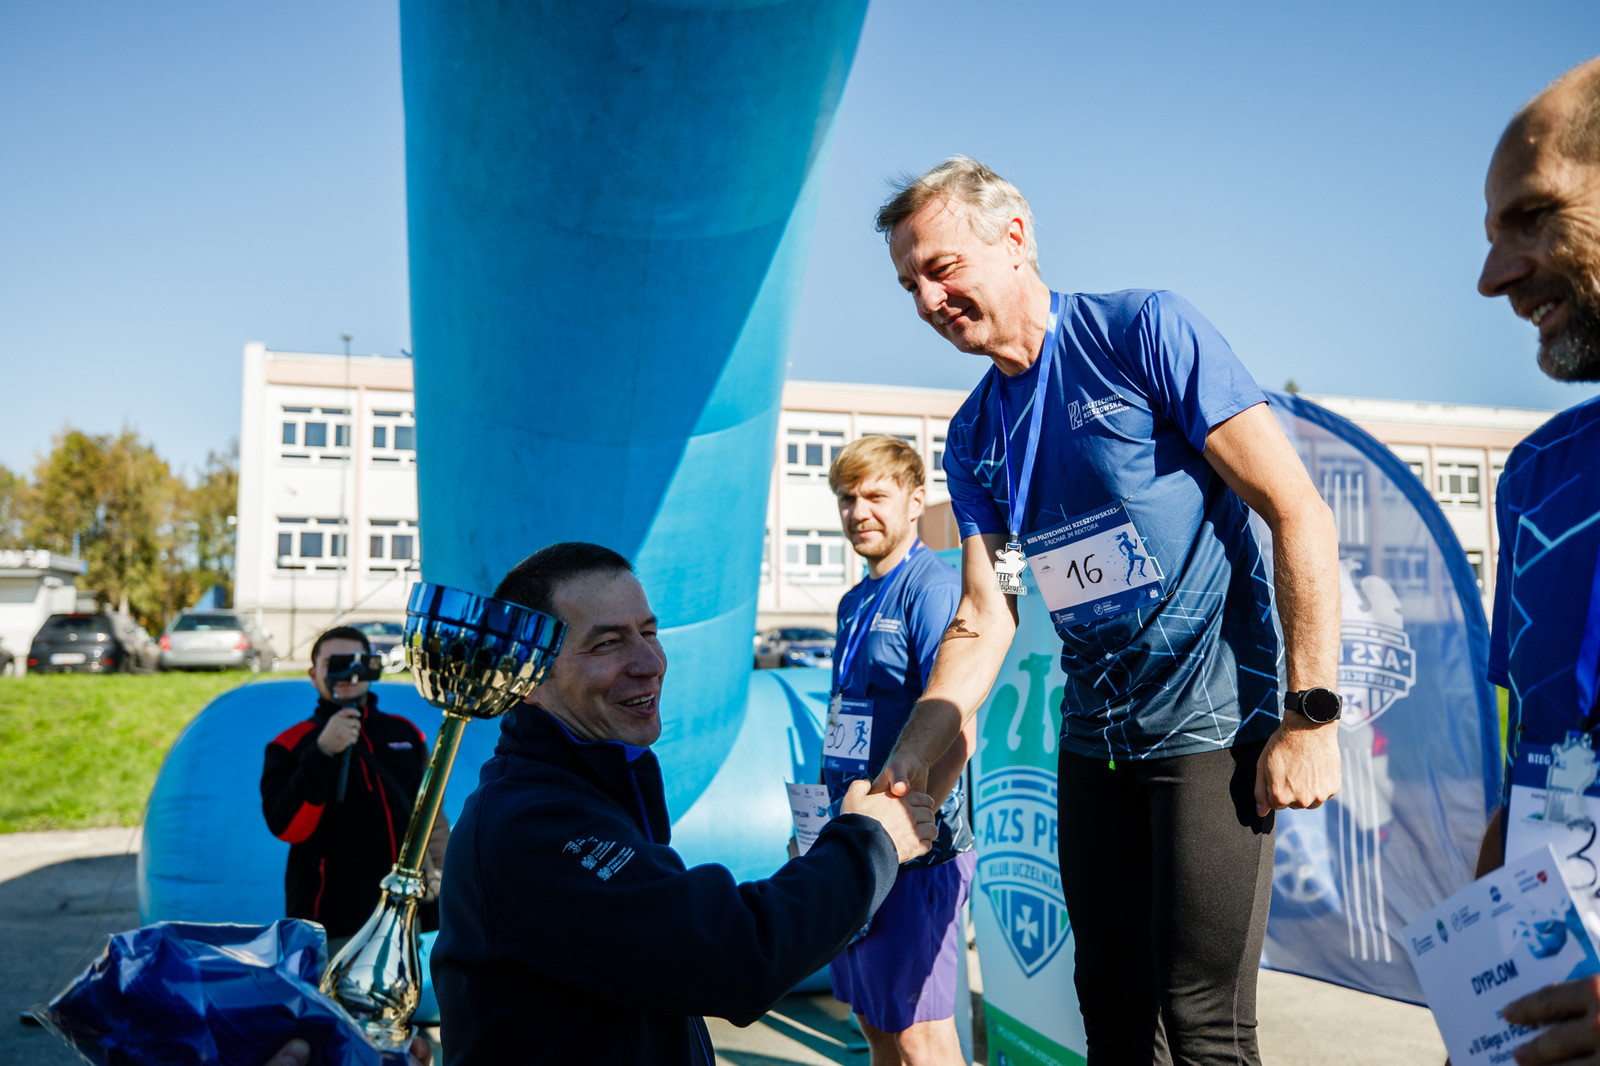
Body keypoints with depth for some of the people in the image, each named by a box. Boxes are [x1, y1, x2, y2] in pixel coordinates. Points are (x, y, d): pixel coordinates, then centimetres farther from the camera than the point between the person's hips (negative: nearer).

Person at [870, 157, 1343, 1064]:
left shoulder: (1146, 332, -10)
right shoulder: (974, 437, 9)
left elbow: (1300, 513, -13)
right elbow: (987, 618, 5)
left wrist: (1312, 716, -17)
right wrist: (906, 765, -8)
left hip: (1213, 726, -6)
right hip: (1095, 741, 7)